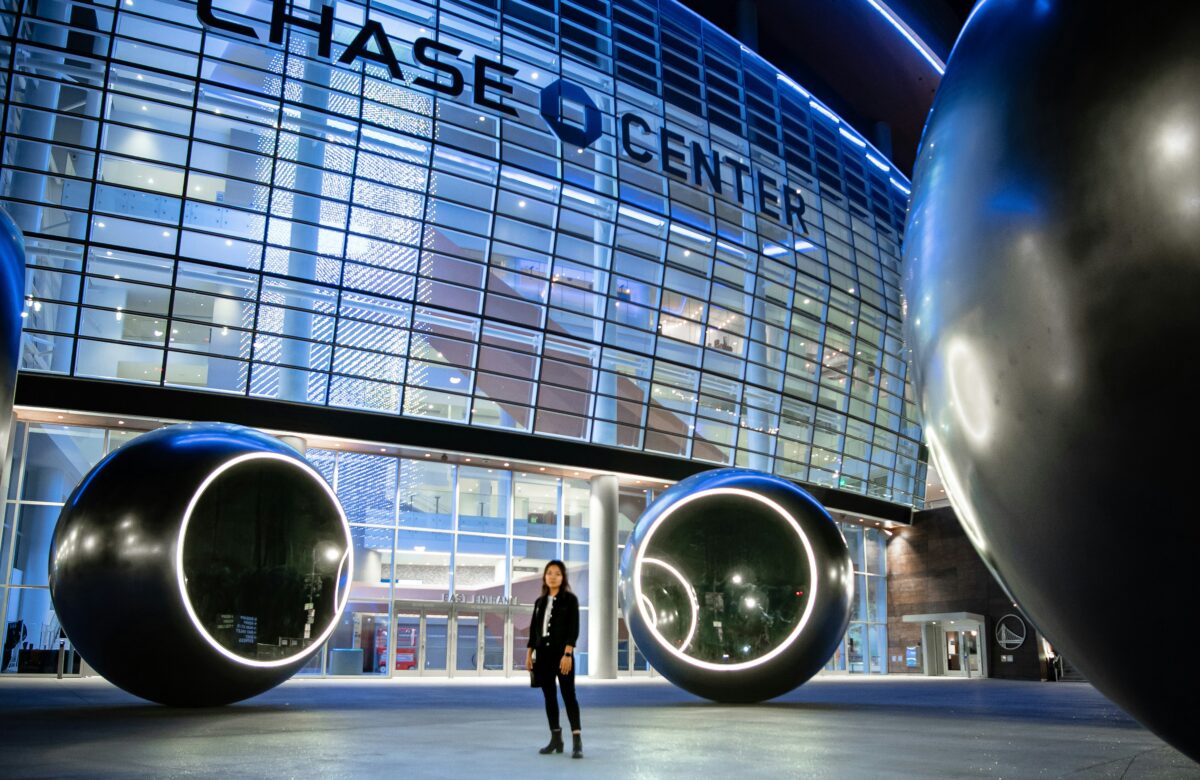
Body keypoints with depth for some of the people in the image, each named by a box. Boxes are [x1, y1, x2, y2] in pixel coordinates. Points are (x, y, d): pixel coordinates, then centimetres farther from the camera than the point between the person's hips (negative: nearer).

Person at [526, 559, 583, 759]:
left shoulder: (570, 599, -2)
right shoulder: (540, 601, 12)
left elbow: (573, 629, -9)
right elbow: (533, 629, 14)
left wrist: (568, 654, -17)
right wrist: (529, 654, 7)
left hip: (562, 653, -5)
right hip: (543, 653, 5)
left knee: (568, 694, -8)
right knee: (549, 696, 8)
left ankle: (577, 741, -10)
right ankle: (556, 739, 15)